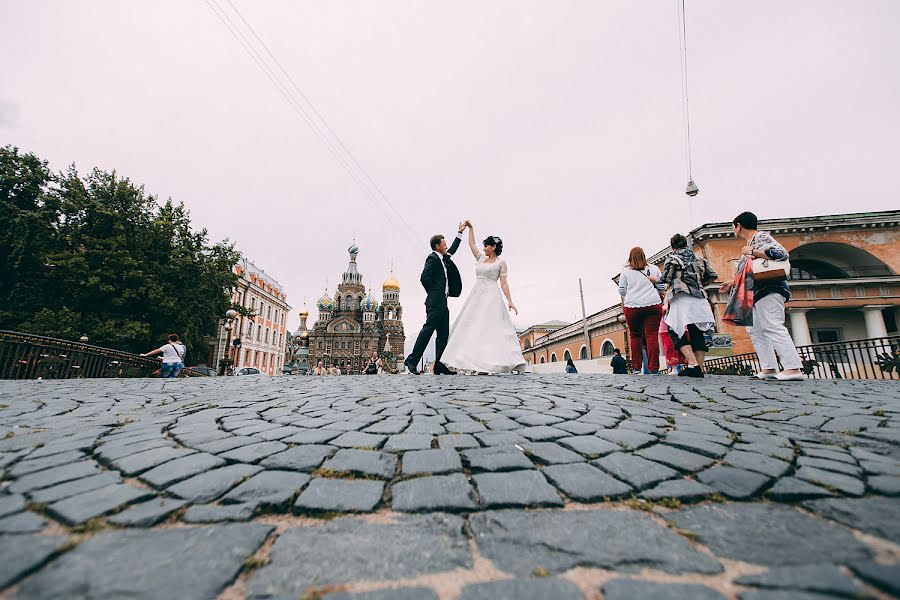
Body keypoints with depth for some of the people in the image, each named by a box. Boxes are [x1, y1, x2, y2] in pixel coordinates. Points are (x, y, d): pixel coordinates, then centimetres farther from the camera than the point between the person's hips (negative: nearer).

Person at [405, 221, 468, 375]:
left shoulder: (443, 258, 21)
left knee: (443, 334, 5)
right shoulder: (432, 258, -5)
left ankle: (439, 366, 5)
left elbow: (452, 250, 38)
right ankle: (412, 360, -12)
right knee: (428, 328, -15)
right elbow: (424, 278, -16)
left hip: (442, 302, 10)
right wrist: (433, 293, -5)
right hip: (435, 302, -10)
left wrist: (460, 232, 41)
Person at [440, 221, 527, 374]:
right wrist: (470, 228, 29)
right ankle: (475, 362, -3)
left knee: (491, 329, -14)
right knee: (472, 329, -2)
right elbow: (472, 244, 30)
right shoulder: (481, 258, 18)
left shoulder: (501, 262, 2)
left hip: (491, 297, -6)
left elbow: (504, 283, -3)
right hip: (476, 296, 6)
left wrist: (510, 301, -12)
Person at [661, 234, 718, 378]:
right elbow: (712, 275, 17)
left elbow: (665, 279, -6)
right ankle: (700, 368, 4)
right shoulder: (698, 259, 19)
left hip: (682, 299, -5)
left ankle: (693, 364, -21)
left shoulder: (672, 258, 4)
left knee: (678, 333, -6)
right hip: (700, 299, 6)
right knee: (698, 334, 7)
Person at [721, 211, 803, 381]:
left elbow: (781, 253, -17)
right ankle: (769, 368, 3)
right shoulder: (749, 244, 24)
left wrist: (752, 252, -12)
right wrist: (732, 284, 27)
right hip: (755, 292, 10)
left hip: (768, 289, -10)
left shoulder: (762, 236, 0)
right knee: (755, 330, 4)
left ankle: (793, 369, -18)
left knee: (773, 327, -17)